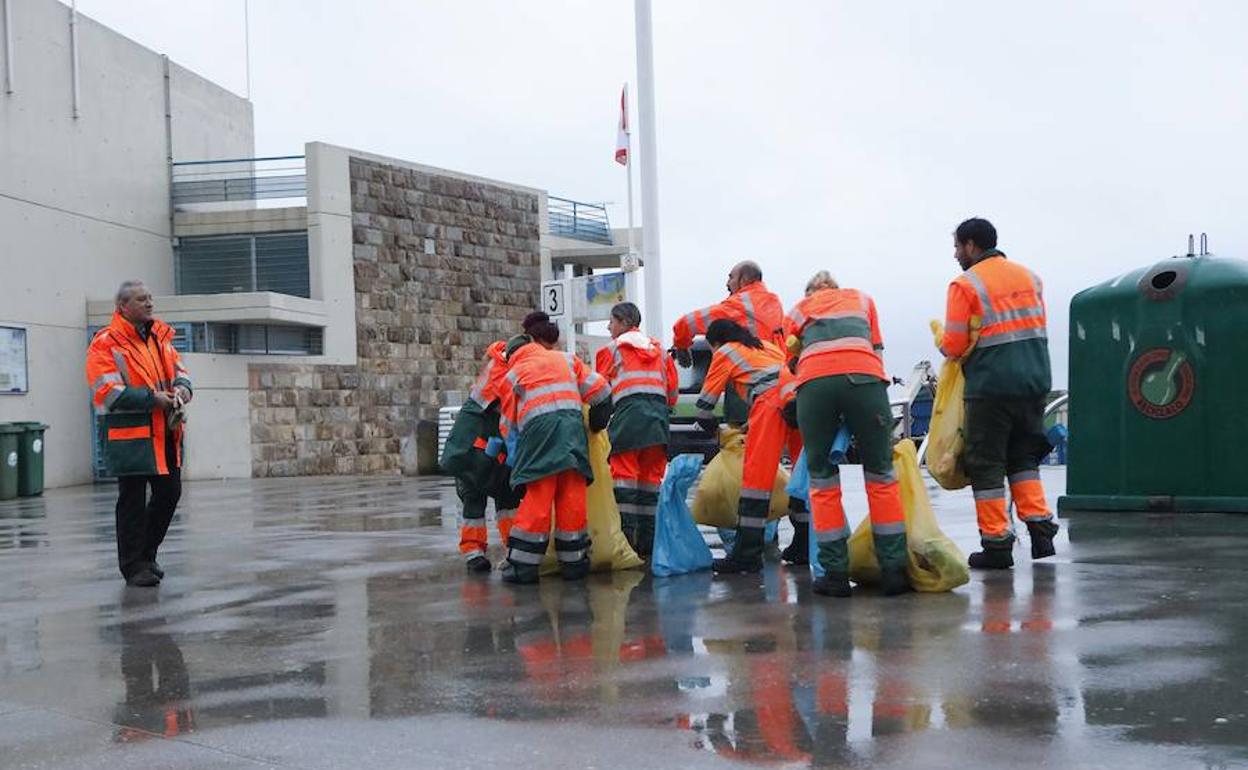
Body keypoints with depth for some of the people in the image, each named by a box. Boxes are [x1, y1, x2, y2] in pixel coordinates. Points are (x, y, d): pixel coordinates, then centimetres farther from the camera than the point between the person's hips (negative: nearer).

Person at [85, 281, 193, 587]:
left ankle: (146, 554, 29)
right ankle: (134, 566, 11)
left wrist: (182, 388, -5)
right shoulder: (105, 343, -9)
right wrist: (153, 398, -19)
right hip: (131, 435, -7)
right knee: (132, 501, 0)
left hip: (166, 434, 7)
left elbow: (179, 370, 19)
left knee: (169, 493, 12)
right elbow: (108, 392, -16)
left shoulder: (161, 337, 14)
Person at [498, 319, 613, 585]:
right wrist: (599, 419, 27)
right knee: (572, 495, 3)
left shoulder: (512, 375, 19)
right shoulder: (565, 359, 24)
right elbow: (598, 388, 17)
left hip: (537, 427, -1)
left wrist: (514, 444, 30)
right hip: (573, 422, 2)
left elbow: (508, 422, 18)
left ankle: (523, 564, -4)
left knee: (538, 496, -3)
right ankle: (574, 561, 7)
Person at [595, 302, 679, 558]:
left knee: (624, 473, -4)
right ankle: (648, 542, 7)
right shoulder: (659, 349, 22)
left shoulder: (613, 349, 9)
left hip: (629, 412, -5)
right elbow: (673, 387, 18)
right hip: (659, 415, 5)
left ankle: (626, 537, -12)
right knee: (651, 477, 8)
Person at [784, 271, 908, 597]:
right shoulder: (862, 299, 34)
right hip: (863, 377, 0)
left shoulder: (798, 310, 32)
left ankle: (835, 573, 6)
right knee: (881, 475, 7)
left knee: (822, 480, 9)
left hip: (813, 383, 0)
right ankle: (894, 570, 4)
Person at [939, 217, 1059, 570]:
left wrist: (942, 341, 12)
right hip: (1034, 381, 6)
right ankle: (1040, 526, 10)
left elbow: (954, 346, -9)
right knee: (1023, 457, 19)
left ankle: (996, 543, 3)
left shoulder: (965, 284, -7)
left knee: (986, 462, 3)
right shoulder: (1029, 276, 13)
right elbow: (1036, 327, 14)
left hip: (991, 386, -6)